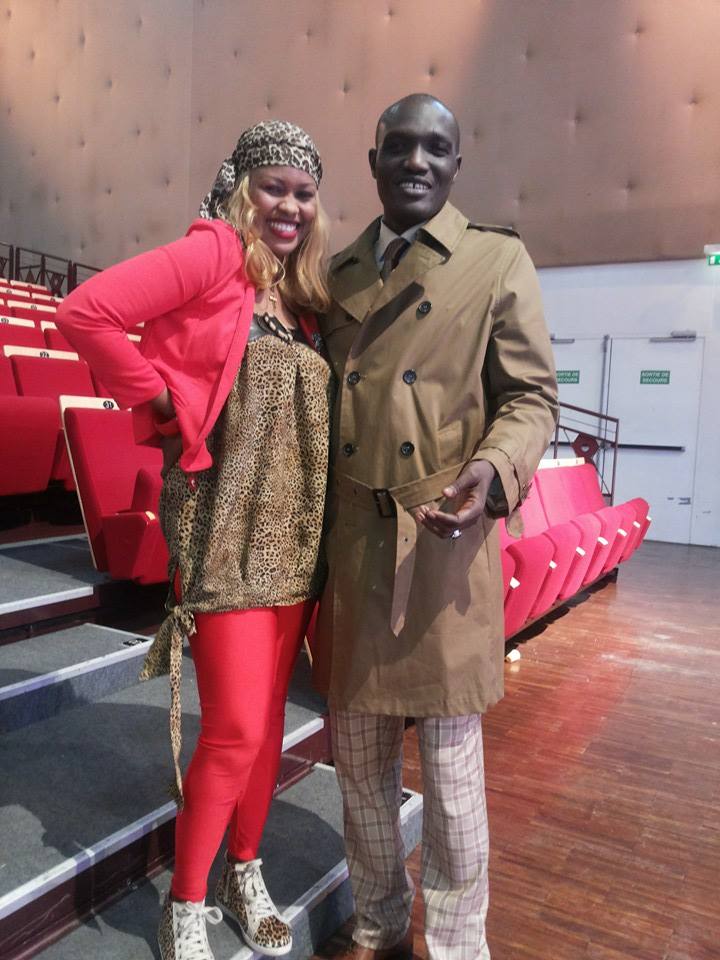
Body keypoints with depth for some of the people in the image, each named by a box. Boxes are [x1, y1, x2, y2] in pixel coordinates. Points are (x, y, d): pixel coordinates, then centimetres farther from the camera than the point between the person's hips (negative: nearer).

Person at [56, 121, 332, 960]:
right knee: (235, 726, -3)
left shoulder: (299, 291, 14)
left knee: (269, 716, 14)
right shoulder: (213, 254, -7)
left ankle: (245, 874, 35)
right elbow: (85, 314, -16)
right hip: (225, 528, -7)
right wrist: (168, 399, -12)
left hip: (295, 530, 7)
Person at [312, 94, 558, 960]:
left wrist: (494, 471, -20)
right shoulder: (337, 274, 14)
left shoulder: (498, 261, 3)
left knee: (449, 756, 5)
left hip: (446, 541, -3)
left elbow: (530, 396, 1)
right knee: (358, 749, 13)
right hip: (349, 541, 4)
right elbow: (322, 398, 15)